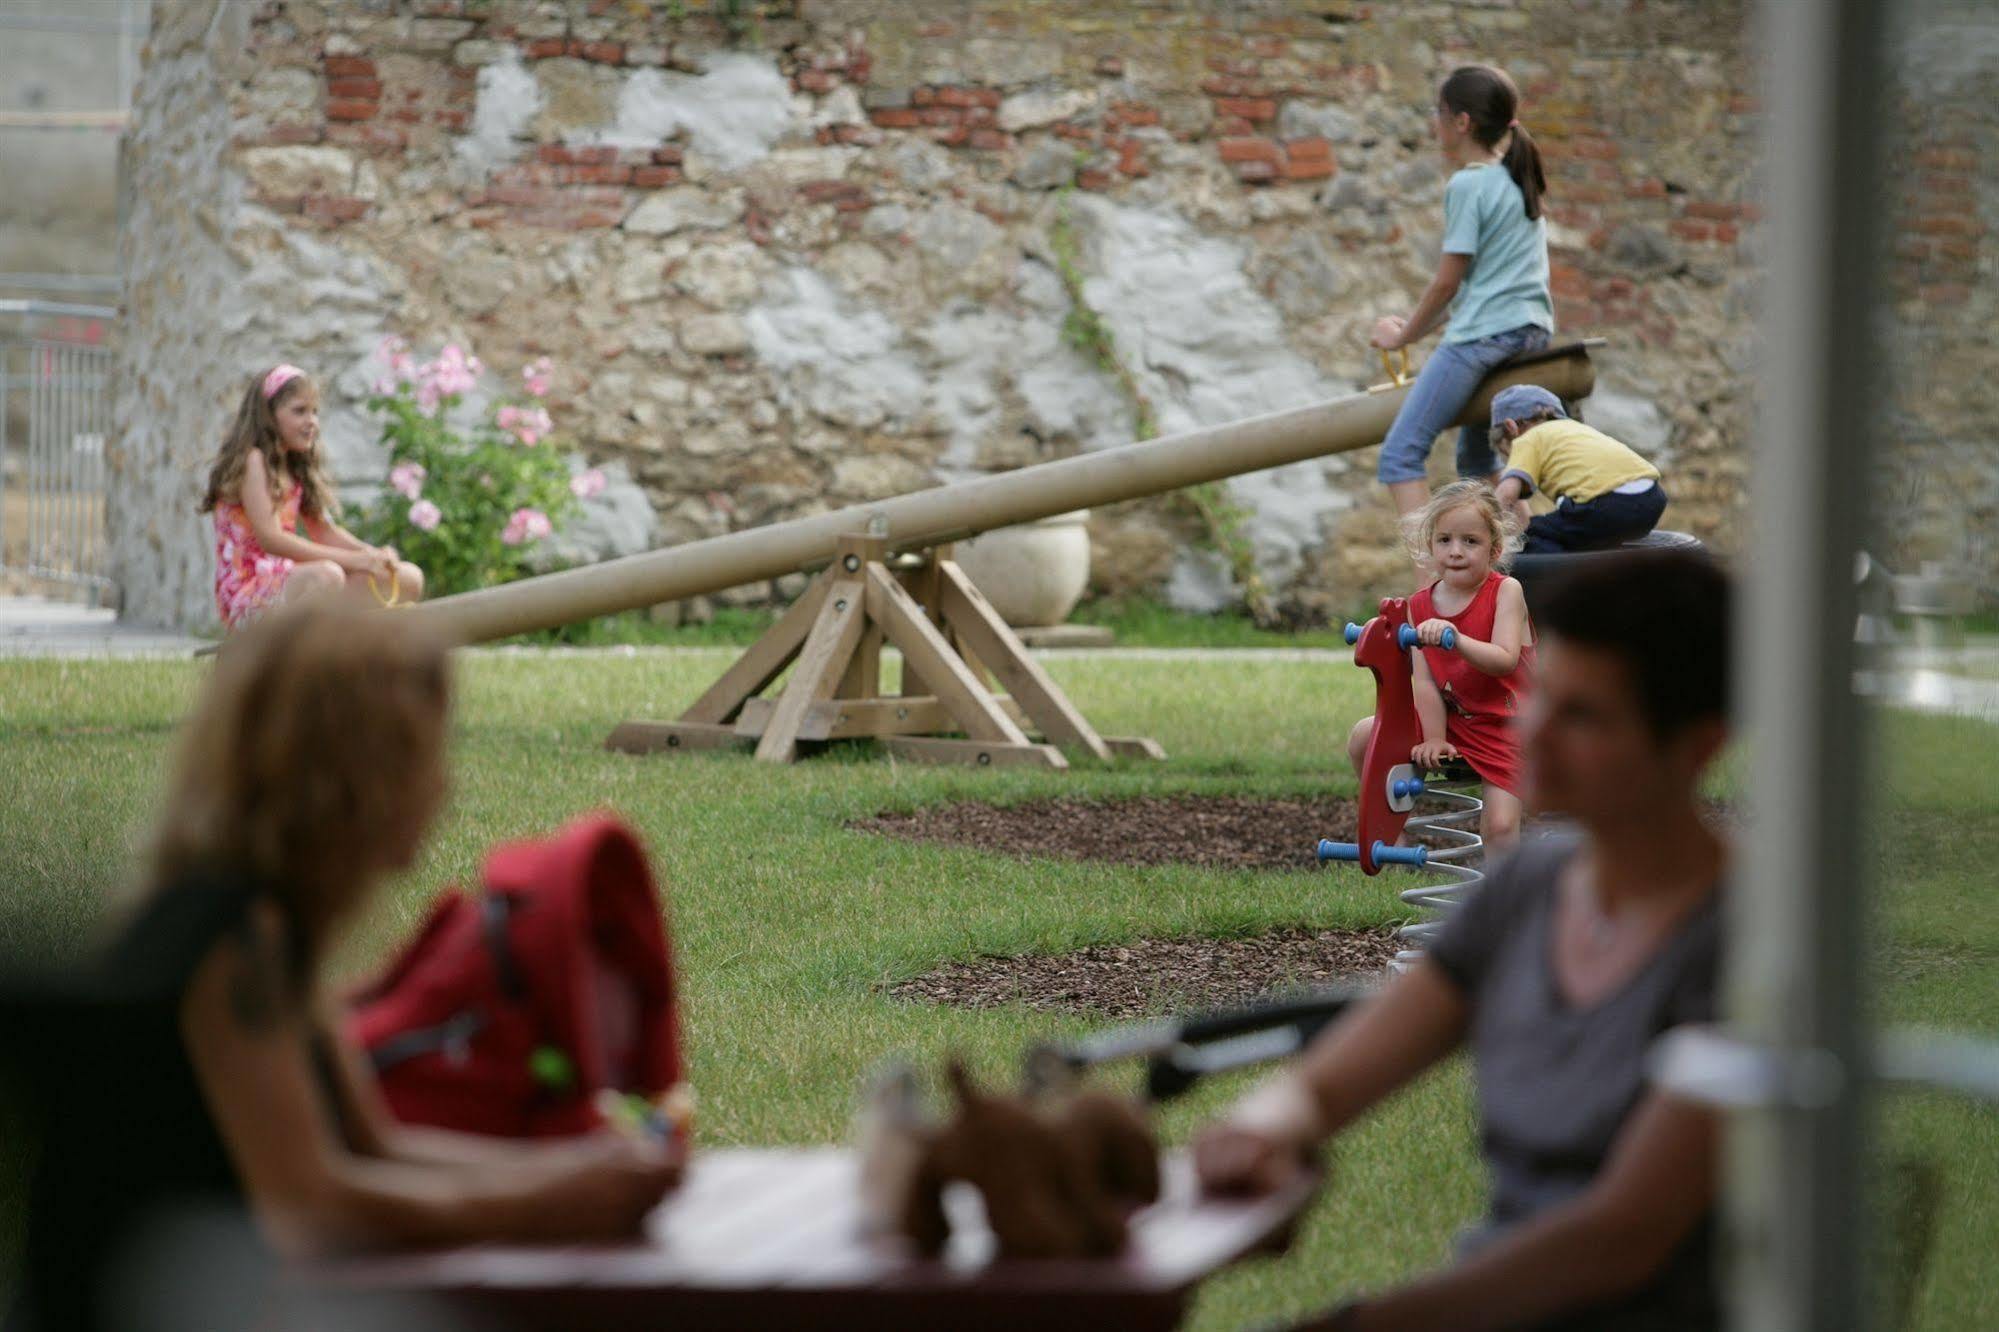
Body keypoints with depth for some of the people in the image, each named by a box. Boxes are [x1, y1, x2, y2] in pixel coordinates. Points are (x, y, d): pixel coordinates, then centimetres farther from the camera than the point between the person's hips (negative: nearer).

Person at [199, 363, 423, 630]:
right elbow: (270, 538, -21)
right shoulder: (251, 461, -10)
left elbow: (325, 531, 13)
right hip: (246, 592, -9)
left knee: (409, 578, 0)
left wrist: (373, 555, -9)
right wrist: (352, 559, -24)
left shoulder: (297, 470, 18)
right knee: (327, 575, -39)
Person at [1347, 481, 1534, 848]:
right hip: (1451, 719, 4)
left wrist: (1454, 638, -42)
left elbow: (1505, 660, -27)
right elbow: (1425, 681, -7)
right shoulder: (1420, 606, -2)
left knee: (1499, 827, -17)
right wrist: (1434, 739, -18)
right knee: (1364, 736, -8)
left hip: (1503, 726, -4)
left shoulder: (1505, 591, -13)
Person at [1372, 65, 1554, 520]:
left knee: (1400, 454, -14)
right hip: (1532, 330, 10)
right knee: (1475, 456, 24)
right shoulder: (1519, 179, 16)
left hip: (1482, 335, -10)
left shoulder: (1468, 184, -10)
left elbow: (1448, 281, -9)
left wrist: (1404, 336, 4)